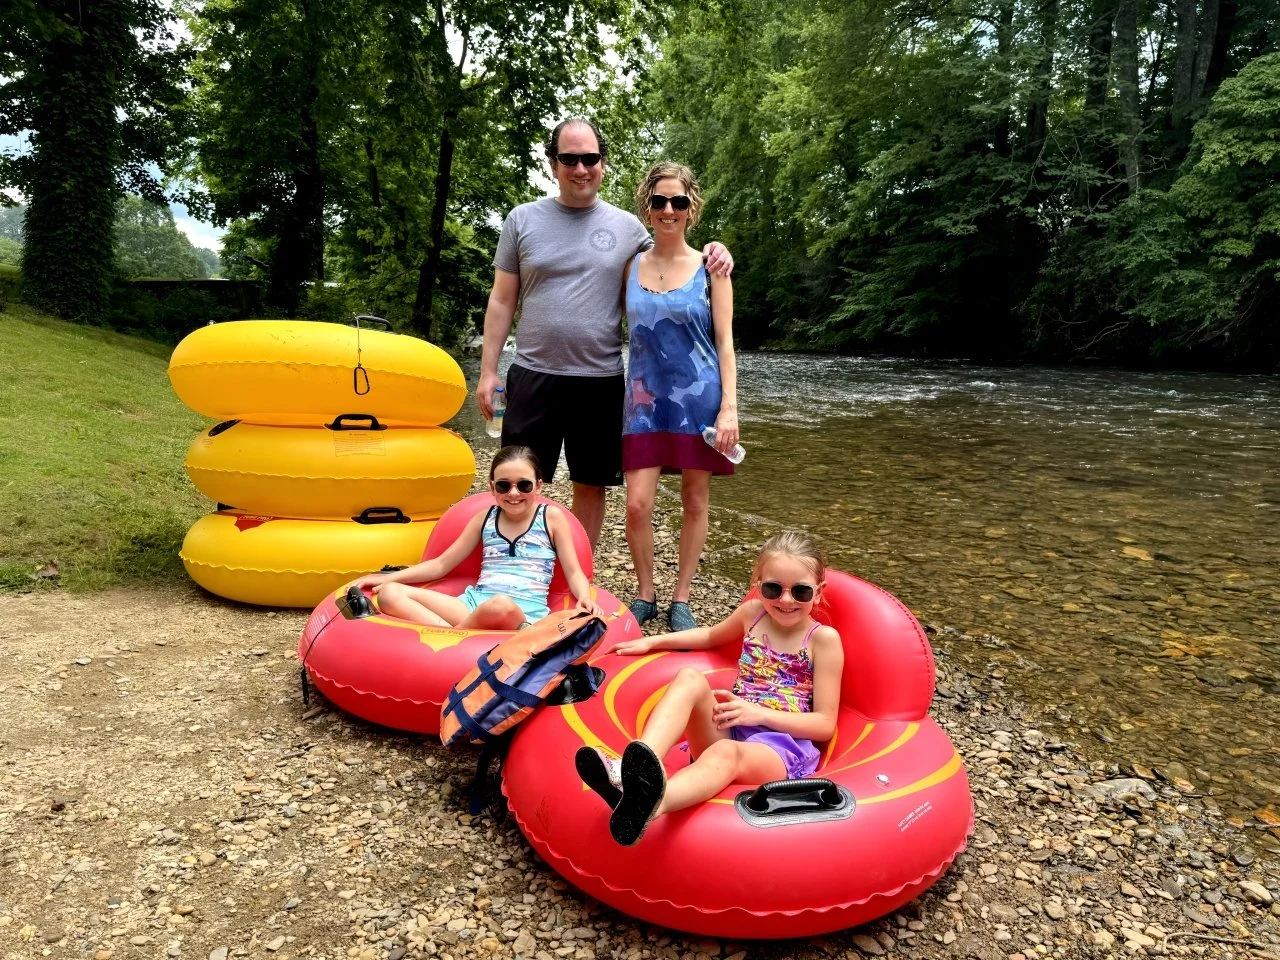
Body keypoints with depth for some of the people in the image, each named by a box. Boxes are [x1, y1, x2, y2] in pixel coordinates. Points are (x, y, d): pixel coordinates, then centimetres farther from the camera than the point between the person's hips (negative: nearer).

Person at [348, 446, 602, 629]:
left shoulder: (551, 516, 8)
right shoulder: (485, 519, 17)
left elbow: (574, 572, 7)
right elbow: (441, 564, 22)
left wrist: (585, 599, -15)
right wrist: (388, 577, 14)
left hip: (526, 612, -4)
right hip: (476, 603, 5)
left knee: (501, 606, -43)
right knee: (389, 593, -13)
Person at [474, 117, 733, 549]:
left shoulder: (627, 227, 5)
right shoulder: (522, 219, 4)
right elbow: (502, 301, 6)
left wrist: (708, 257, -7)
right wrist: (488, 370, 1)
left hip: (602, 381, 1)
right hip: (533, 377, 0)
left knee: (591, 485, 10)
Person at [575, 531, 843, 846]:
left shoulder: (823, 639, -1)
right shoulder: (752, 613, 12)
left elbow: (825, 725, -4)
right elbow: (711, 635, 35)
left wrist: (759, 712, -15)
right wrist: (653, 641, 25)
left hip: (783, 744, -4)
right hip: (730, 729, 5)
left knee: (727, 752, -40)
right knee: (690, 679, -25)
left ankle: (648, 804, -72)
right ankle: (635, 774, -50)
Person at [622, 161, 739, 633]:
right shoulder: (631, 266, 6)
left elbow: (724, 341, -2)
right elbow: (626, 332, 11)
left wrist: (729, 407, -10)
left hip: (698, 397, -1)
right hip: (646, 399, 2)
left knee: (695, 502, 6)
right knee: (637, 504, -5)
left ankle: (681, 600, 21)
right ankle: (644, 595, 17)